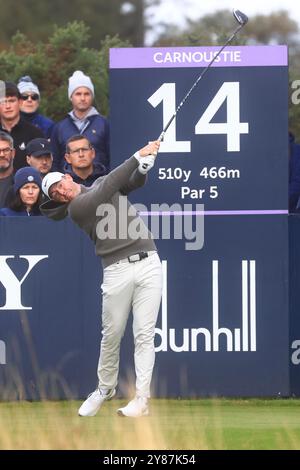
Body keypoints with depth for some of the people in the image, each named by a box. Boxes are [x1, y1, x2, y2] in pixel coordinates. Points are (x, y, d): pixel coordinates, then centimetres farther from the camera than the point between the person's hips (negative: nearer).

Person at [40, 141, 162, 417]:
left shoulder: (99, 183, 16)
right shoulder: (74, 208, -3)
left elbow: (133, 182, 3)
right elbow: (109, 186, -12)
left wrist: (144, 166, -20)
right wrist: (138, 156, -13)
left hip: (148, 262, 3)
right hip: (117, 270, -2)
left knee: (144, 334, -5)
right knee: (112, 334, 2)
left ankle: (142, 399, -7)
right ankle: (105, 388, 24)